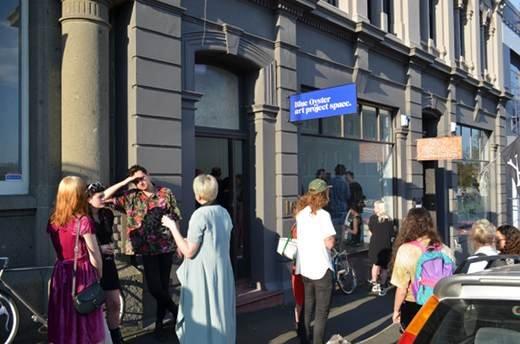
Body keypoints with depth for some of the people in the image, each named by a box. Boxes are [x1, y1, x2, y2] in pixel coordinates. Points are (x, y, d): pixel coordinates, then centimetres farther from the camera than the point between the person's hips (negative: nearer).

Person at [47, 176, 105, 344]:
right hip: (82, 274, -5)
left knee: (61, 328, 12)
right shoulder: (83, 221, -13)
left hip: (60, 273, 5)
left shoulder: (53, 221, 4)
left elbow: (59, 248, 5)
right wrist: (100, 275, 2)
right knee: (86, 323, 5)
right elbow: (94, 255, -10)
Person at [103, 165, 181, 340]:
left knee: (163, 285, 8)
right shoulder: (131, 197, 1)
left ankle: (159, 323, 25)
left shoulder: (166, 193, 1)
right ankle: (176, 312, 19)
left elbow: (175, 218, 4)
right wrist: (125, 181, -10)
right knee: (154, 287, -7)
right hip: (147, 248, 0)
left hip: (166, 246, 0)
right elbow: (105, 196, -5)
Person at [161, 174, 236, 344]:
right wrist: (188, 240, 24)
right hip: (223, 273, 7)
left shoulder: (200, 215, -17)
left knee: (201, 319, 3)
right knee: (220, 315, 16)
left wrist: (173, 227, -8)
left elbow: (189, 252, -15)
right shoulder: (224, 212, 5)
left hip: (203, 275, -7)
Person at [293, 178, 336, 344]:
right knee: (321, 312, 3)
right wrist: (331, 238, 1)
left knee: (307, 307, 20)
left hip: (304, 267, 7)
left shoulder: (301, 212, 6)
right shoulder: (323, 215, -15)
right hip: (321, 268, -7)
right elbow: (329, 243, -18)